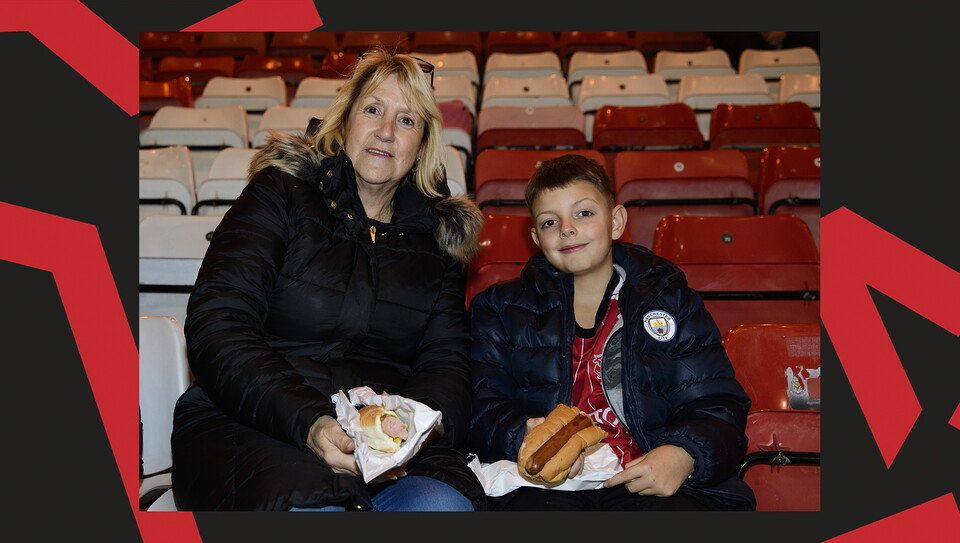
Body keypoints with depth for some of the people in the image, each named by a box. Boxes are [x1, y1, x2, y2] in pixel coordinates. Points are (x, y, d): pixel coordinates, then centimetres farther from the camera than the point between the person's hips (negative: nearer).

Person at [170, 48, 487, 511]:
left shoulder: (436, 233, 15)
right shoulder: (279, 195, 5)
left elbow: (447, 360, 6)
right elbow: (215, 327, -6)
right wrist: (308, 424, -21)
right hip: (251, 429, -2)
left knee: (442, 503, -31)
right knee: (311, 502, -35)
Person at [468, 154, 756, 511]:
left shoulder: (672, 302, 17)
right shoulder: (502, 308, 17)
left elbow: (718, 404, 9)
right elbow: (480, 403, 6)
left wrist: (683, 455, -13)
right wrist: (524, 437, -17)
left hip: (650, 481, 1)